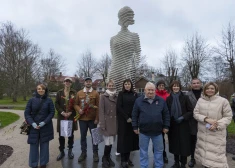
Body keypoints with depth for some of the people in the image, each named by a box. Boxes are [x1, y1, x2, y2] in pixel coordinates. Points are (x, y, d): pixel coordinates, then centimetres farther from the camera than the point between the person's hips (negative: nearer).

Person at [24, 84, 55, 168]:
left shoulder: (49, 100, -2)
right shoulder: (32, 100, 0)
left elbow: (52, 112, -3)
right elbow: (27, 113, -1)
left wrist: (44, 122, -14)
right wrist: (32, 123, -14)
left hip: (46, 127, 0)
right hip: (34, 126, 1)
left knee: (44, 145, 9)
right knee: (34, 145, 7)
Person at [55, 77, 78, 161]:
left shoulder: (74, 92, 3)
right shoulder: (59, 92, 6)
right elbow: (56, 103, 1)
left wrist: (71, 112, -13)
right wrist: (62, 112, -12)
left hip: (71, 116, -1)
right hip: (61, 116, 1)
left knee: (71, 134, 8)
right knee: (61, 134, 6)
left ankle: (70, 150, 25)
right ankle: (62, 151, 23)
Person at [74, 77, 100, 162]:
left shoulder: (96, 93, -1)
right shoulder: (79, 93, 5)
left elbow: (98, 107, -4)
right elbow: (76, 104, 7)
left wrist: (97, 118, -8)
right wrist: (79, 110, -14)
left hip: (92, 119, -2)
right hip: (82, 119, 2)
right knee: (83, 136, 12)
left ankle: (95, 153, 22)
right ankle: (83, 153, 27)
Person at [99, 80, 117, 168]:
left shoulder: (117, 96, 7)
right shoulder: (103, 96, -5)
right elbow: (101, 111, -8)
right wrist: (102, 124, -12)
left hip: (115, 122, 4)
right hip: (107, 122, -4)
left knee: (112, 142, 12)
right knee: (108, 142, -5)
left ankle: (108, 157, 32)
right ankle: (104, 158, 20)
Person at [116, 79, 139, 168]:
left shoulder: (135, 94, 7)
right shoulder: (121, 94, -1)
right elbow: (119, 107, -8)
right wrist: (127, 118, -14)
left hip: (133, 120, 3)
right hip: (123, 120, -3)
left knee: (131, 138, 7)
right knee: (124, 138, 1)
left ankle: (128, 158, 21)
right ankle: (123, 160, 13)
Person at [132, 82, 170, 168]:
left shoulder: (161, 100, 0)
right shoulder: (139, 101, -4)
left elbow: (166, 114, 5)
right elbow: (134, 115, 0)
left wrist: (166, 126, 2)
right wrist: (135, 127, -1)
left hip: (157, 131, 1)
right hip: (143, 130, -1)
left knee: (159, 150, 16)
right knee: (143, 151, 13)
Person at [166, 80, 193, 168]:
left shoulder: (185, 97, -4)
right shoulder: (168, 98, 3)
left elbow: (191, 111, -4)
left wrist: (183, 117, -16)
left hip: (183, 125, -2)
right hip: (172, 125, 2)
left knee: (183, 144, 3)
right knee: (174, 144, 10)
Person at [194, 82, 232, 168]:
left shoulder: (223, 101, -7)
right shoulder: (200, 100, 3)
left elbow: (228, 117, -5)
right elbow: (195, 113, 1)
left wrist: (217, 125, -18)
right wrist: (206, 119, -17)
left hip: (217, 134, -3)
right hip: (203, 133, 3)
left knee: (216, 154, 0)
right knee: (204, 152, 16)